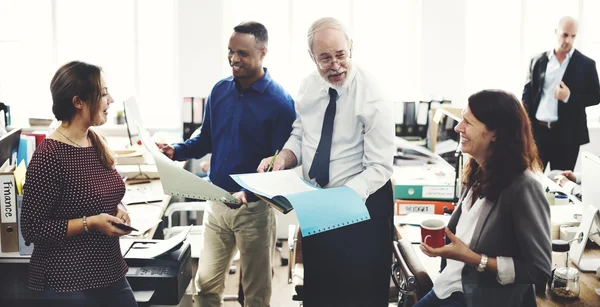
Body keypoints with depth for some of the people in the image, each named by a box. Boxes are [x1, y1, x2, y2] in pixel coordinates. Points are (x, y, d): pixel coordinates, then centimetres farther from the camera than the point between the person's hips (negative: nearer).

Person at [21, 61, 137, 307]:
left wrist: (117, 210, -1)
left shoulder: (95, 142, 5)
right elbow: (32, 229, -15)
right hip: (68, 285, -7)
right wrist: (90, 223, -21)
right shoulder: (48, 155, -19)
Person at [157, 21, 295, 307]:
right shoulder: (220, 90, 3)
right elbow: (206, 140, 12)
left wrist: (251, 191, -30)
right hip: (217, 201, 5)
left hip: (254, 207, -5)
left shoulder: (280, 102, -13)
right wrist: (176, 151, -7)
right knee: (206, 283, 14)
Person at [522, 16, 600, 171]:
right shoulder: (538, 61, 7)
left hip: (567, 134, -2)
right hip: (536, 131, 2)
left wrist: (570, 97, -15)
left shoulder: (586, 64, 1)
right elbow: (527, 93, 9)